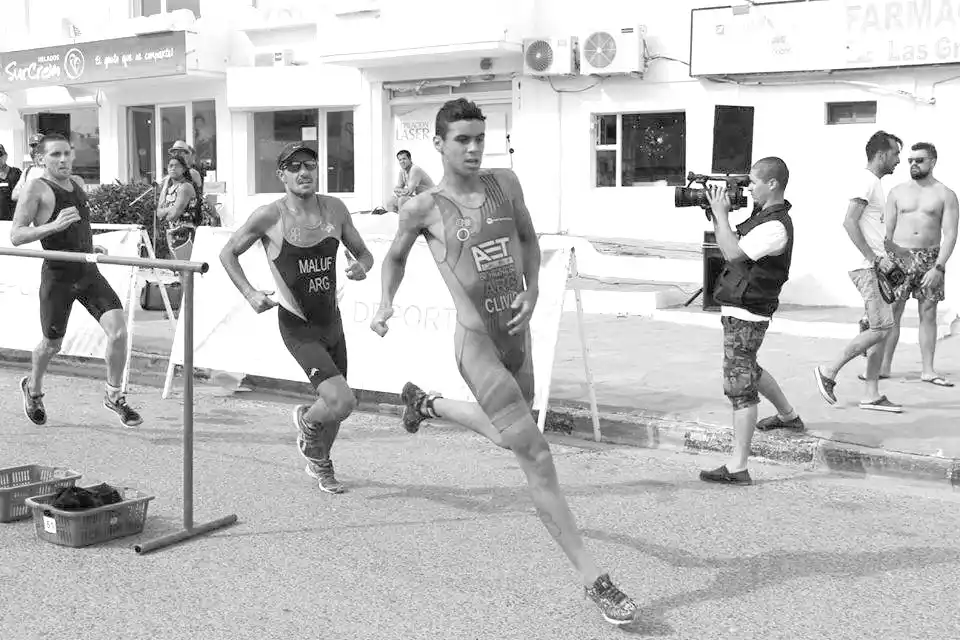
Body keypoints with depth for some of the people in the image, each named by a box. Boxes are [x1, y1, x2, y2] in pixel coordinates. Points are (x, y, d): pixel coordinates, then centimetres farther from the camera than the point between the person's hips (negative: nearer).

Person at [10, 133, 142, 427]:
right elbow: (15, 236, -19)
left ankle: (114, 396, 8)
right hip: (58, 276, -5)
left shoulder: (77, 183, 10)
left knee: (118, 331, -10)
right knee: (52, 345, 11)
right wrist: (53, 226, -31)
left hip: (89, 272, 5)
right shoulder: (36, 189, -12)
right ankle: (33, 389, 41)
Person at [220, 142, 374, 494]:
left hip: (332, 321, 5)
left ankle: (319, 462, 47)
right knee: (342, 402, -19)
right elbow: (228, 253, 1)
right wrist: (250, 293, -12)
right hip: (299, 328, -5)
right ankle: (306, 419, 17)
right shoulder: (270, 216, -12)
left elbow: (363, 252, 11)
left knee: (336, 405, 17)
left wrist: (362, 266, -12)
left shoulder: (334, 208, 0)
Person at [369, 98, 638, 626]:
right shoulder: (424, 208, -4)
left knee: (509, 437, 29)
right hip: (477, 343, -6)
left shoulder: (504, 183, 5)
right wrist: (385, 304, 3)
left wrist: (532, 290, 3)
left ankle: (425, 402, 54)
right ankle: (593, 579, -6)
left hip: (518, 336, 6)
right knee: (537, 458, -11)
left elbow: (529, 239, 17)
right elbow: (395, 257, 14)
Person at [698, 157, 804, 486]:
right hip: (741, 309, 11)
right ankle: (788, 415, 53)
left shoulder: (776, 226, -21)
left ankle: (737, 468, -6)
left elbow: (733, 253, -28)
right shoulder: (762, 215, 11)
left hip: (745, 314, -11)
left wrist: (721, 213, -19)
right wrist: (716, 215, 3)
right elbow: (732, 243, 17)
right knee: (749, 370, 30)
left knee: (740, 386, -9)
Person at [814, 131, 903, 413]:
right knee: (881, 328, -13)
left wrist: (882, 259, 14)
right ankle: (829, 371, -4)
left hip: (875, 267, 10)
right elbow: (849, 222, -21)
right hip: (868, 268, -10)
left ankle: (871, 394, 9)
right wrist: (876, 259, -21)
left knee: (881, 328, 6)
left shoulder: (874, 182, 20)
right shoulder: (865, 180, -11)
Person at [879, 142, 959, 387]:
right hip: (899, 256, 1)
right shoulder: (898, 192, 8)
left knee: (928, 314, 1)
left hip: (931, 259, -1)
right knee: (891, 313, -1)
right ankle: (884, 366, 5)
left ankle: (928, 370, 6)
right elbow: (886, 231, 8)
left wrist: (938, 268, -16)